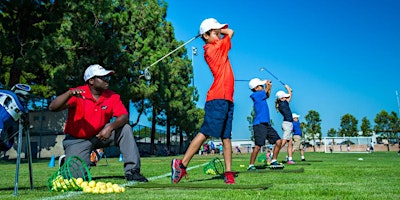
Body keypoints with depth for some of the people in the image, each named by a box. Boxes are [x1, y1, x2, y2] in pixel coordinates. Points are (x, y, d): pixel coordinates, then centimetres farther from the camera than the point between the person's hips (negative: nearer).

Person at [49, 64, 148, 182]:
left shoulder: (112, 96, -6)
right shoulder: (77, 94, -16)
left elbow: (124, 116, -14)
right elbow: (52, 108, -25)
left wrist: (110, 127, -34)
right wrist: (69, 93, -43)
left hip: (100, 136, 3)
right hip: (77, 140, -3)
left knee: (125, 129, -20)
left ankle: (132, 171, -16)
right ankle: (67, 161, 21)